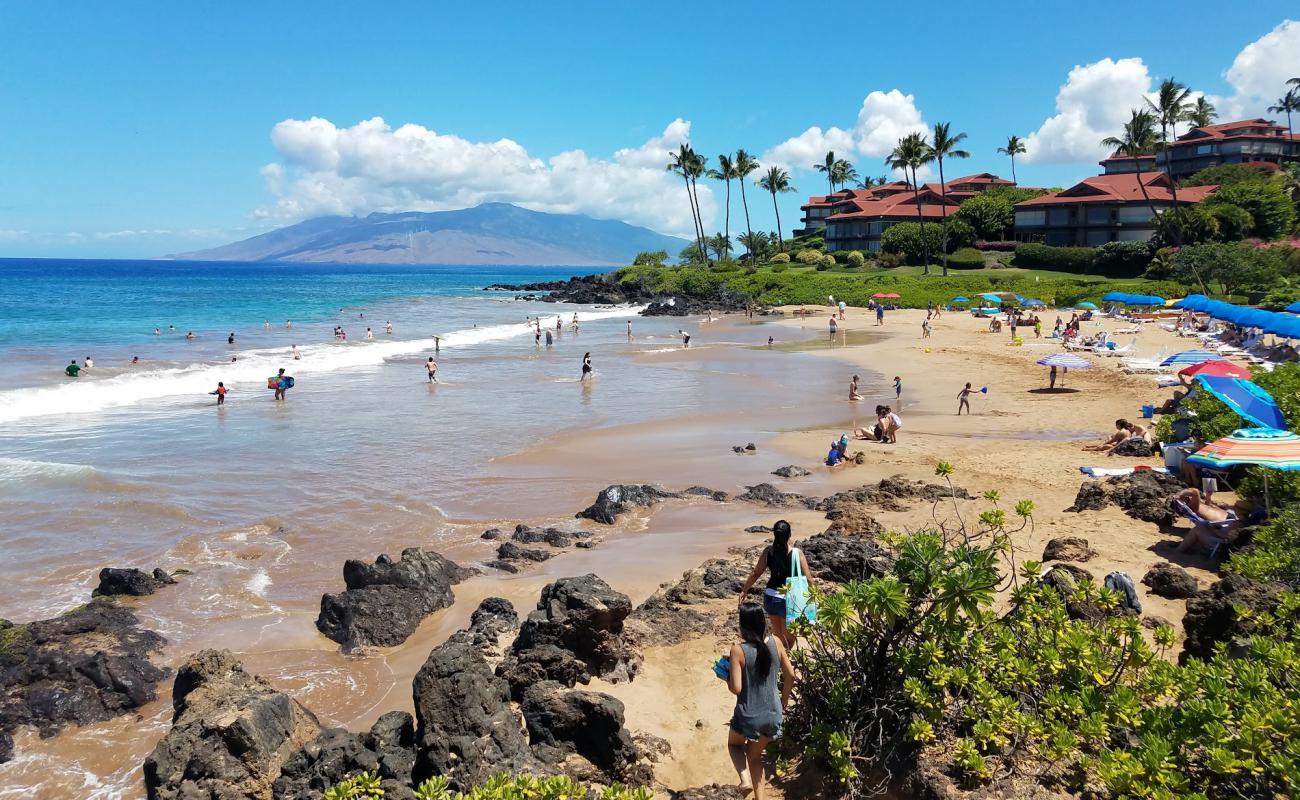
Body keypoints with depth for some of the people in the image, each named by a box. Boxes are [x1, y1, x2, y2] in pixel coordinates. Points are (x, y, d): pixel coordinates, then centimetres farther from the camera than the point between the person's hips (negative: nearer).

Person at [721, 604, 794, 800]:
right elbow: (790, 675, 2)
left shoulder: (738, 650, -20)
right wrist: (785, 700, 18)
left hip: (748, 717, -3)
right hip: (773, 715, 4)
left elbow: (736, 688, -21)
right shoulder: (775, 642, -8)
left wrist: (726, 676, 0)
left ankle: (745, 778, 6)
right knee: (755, 755, 27)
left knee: (734, 744, 29)